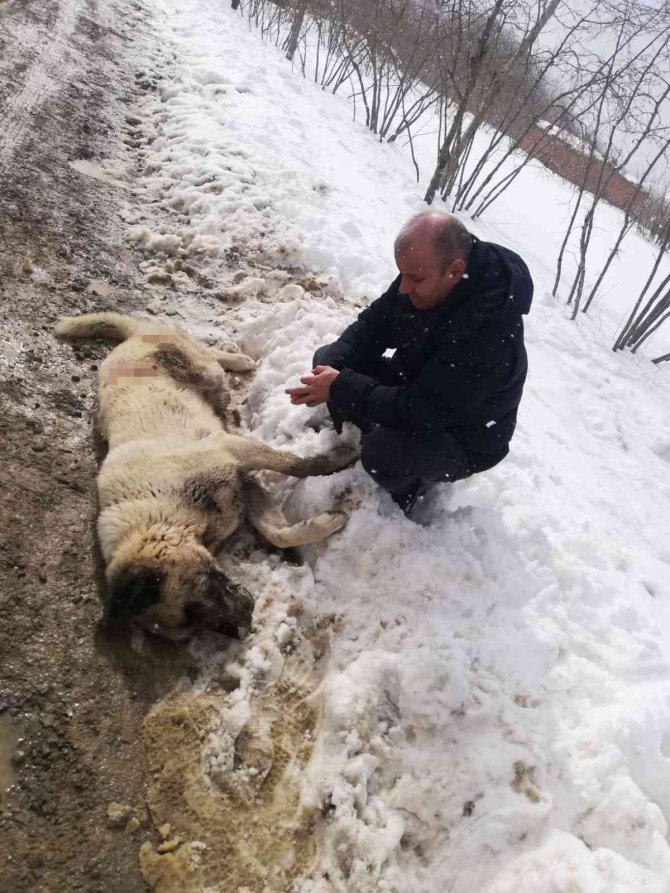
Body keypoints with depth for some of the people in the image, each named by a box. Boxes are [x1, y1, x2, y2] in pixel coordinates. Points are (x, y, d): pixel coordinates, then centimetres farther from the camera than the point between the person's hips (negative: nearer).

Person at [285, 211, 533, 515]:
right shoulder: (423, 272, -15)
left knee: (381, 454, -35)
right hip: (413, 386, 7)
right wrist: (330, 368, -22)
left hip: (463, 437, -7)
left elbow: (419, 412, -36)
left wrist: (341, 388, -33)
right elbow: (372, 325, -5)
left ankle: (412, 481, 0)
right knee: (327, 357, -1)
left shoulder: (487, 331, -39)